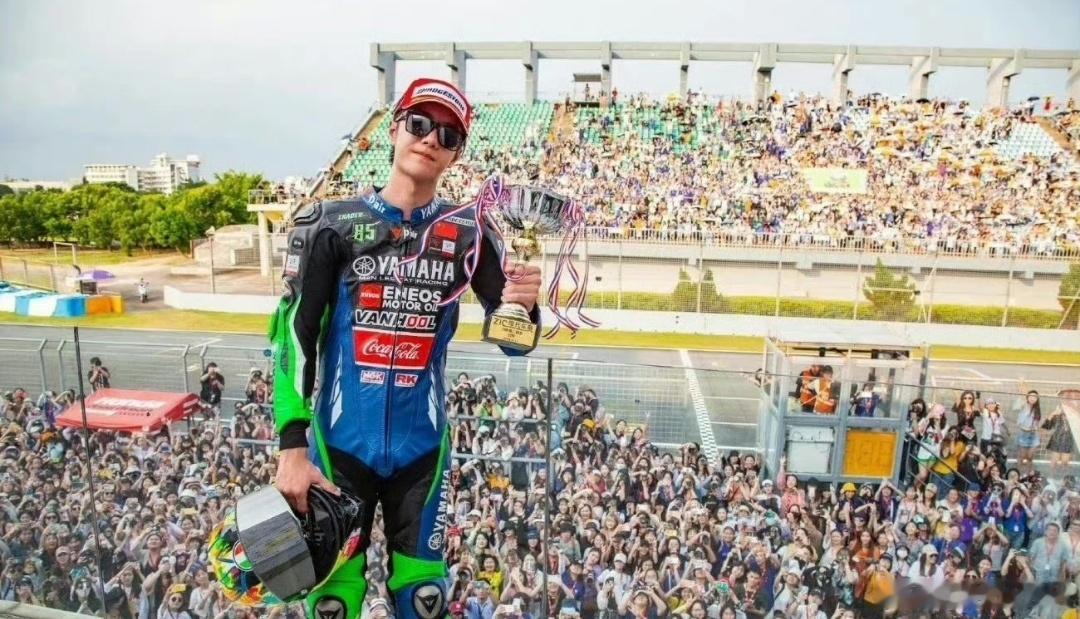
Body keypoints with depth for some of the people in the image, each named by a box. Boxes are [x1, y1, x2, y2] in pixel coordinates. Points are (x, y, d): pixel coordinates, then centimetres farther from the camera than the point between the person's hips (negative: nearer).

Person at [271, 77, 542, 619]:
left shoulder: (468, 234, -2)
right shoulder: (331, 224, -5)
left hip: (422, 446, 1)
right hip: (340, 443, -1)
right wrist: (292, 445, -8)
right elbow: (294, 335, -4)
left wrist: (523, 305, -25)